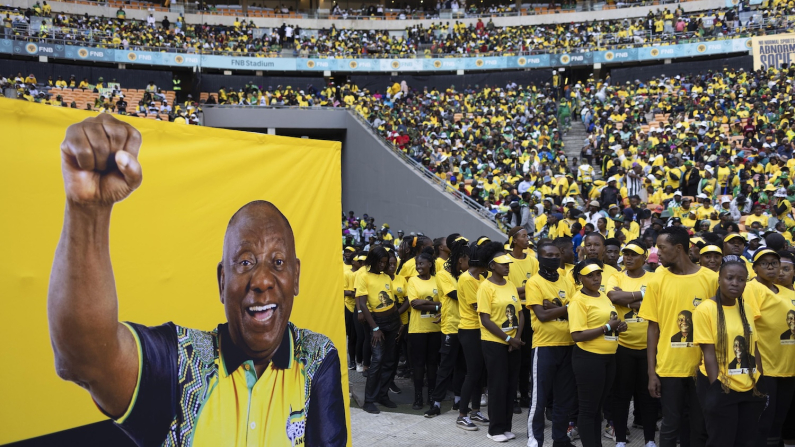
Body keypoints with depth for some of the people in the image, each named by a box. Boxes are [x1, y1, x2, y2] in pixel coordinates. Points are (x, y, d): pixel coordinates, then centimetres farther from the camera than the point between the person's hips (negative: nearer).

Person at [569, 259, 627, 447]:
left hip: (609, 357, 8)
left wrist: (618, 327, 3)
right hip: (588, 358, -8)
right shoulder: (579, 300, -14)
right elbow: (577, 335, -22)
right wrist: (607, 327, -19)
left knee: (598, 407, 17)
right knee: (588, 408, 2)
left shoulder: (603, 296, 12)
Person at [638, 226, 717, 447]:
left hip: (702, 367, 0)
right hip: (669, 367, 0)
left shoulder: (711, 279, -3)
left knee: (701, 426, 10)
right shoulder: (657, 280, -1)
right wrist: (651, 372, -3)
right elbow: (653, 328, 0)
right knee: (670, 425, 8)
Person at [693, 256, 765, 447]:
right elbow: (709, 354, -13)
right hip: (721, 387, -5)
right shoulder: (706, 309, -12)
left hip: (750, 388, 5)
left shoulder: (747, 308, 6)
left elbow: (754, 349, 11)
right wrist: (717, 389, -15)